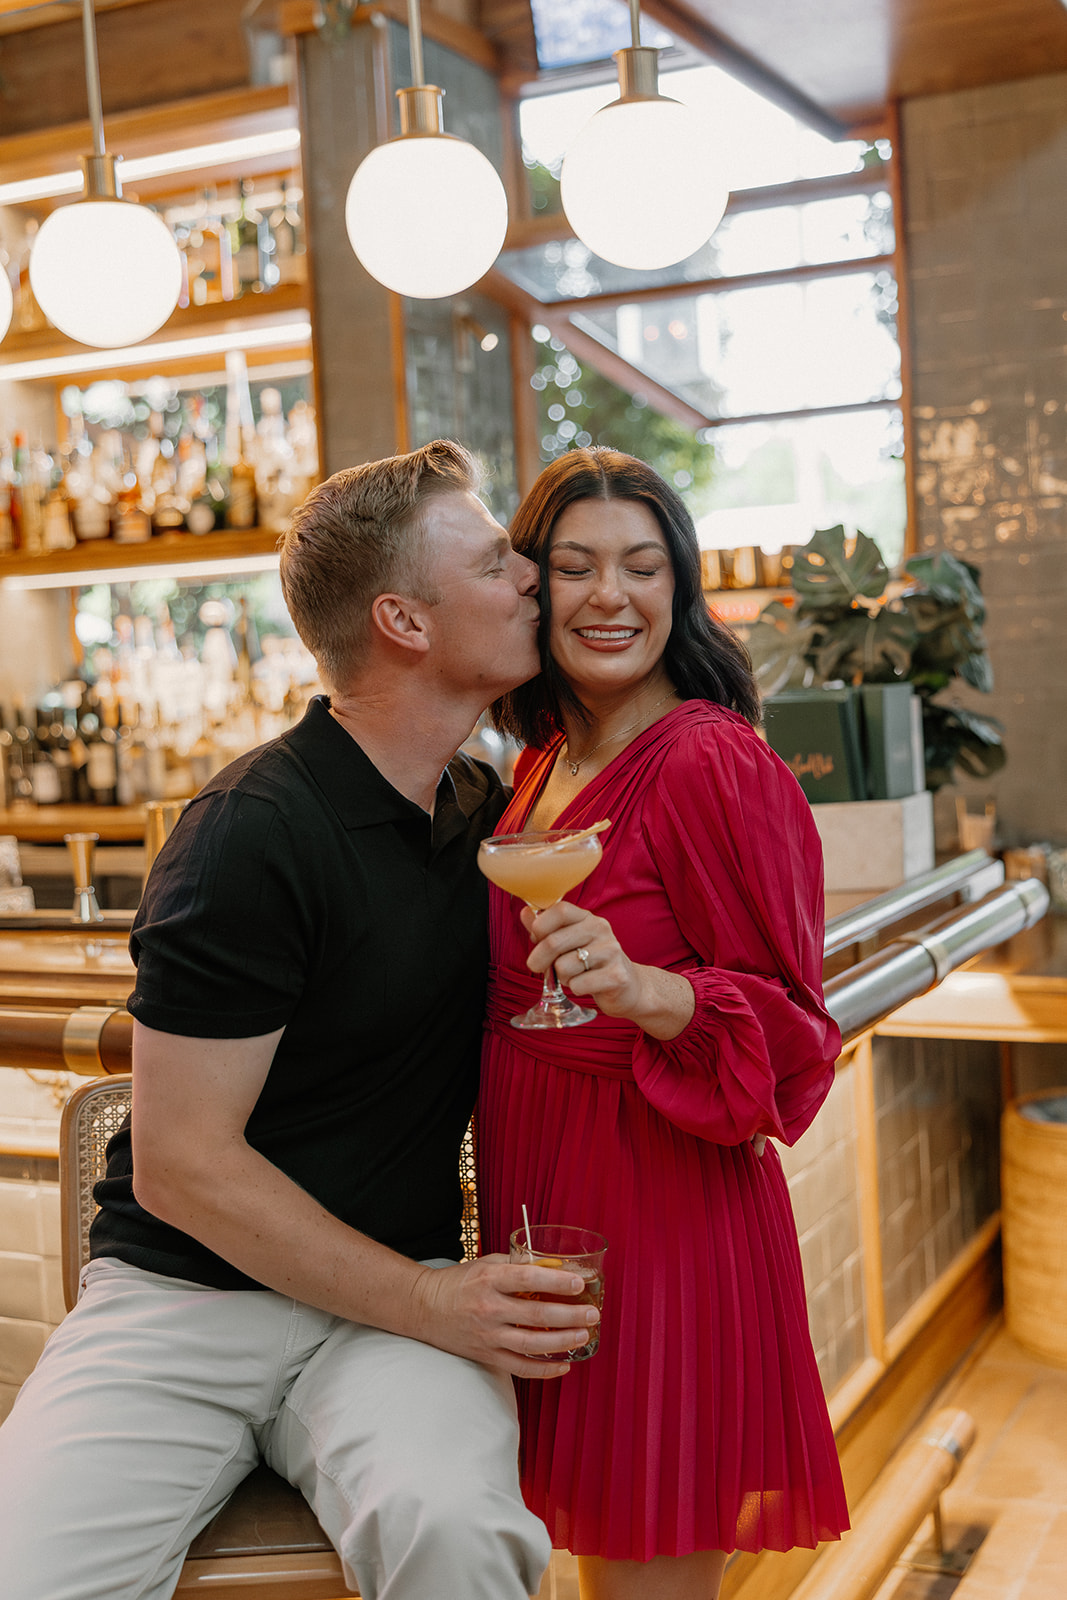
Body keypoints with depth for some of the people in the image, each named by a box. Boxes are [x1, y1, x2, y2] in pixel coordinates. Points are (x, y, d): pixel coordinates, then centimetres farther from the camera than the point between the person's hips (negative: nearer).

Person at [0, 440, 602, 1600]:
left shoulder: (486, 814, 8)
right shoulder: (252, 837, -15)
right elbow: (180, 1165, -14)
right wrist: (430, 1303, -16)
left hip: (402, 1294, 4)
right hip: (184, 1295, -3)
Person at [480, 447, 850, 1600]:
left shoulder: (714, 765, -14)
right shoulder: (542, 767, 10)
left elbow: (790, 1030, -15)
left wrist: (641, 989, -30)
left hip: (664, 1222, -7)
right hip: (545, 1217, 8)